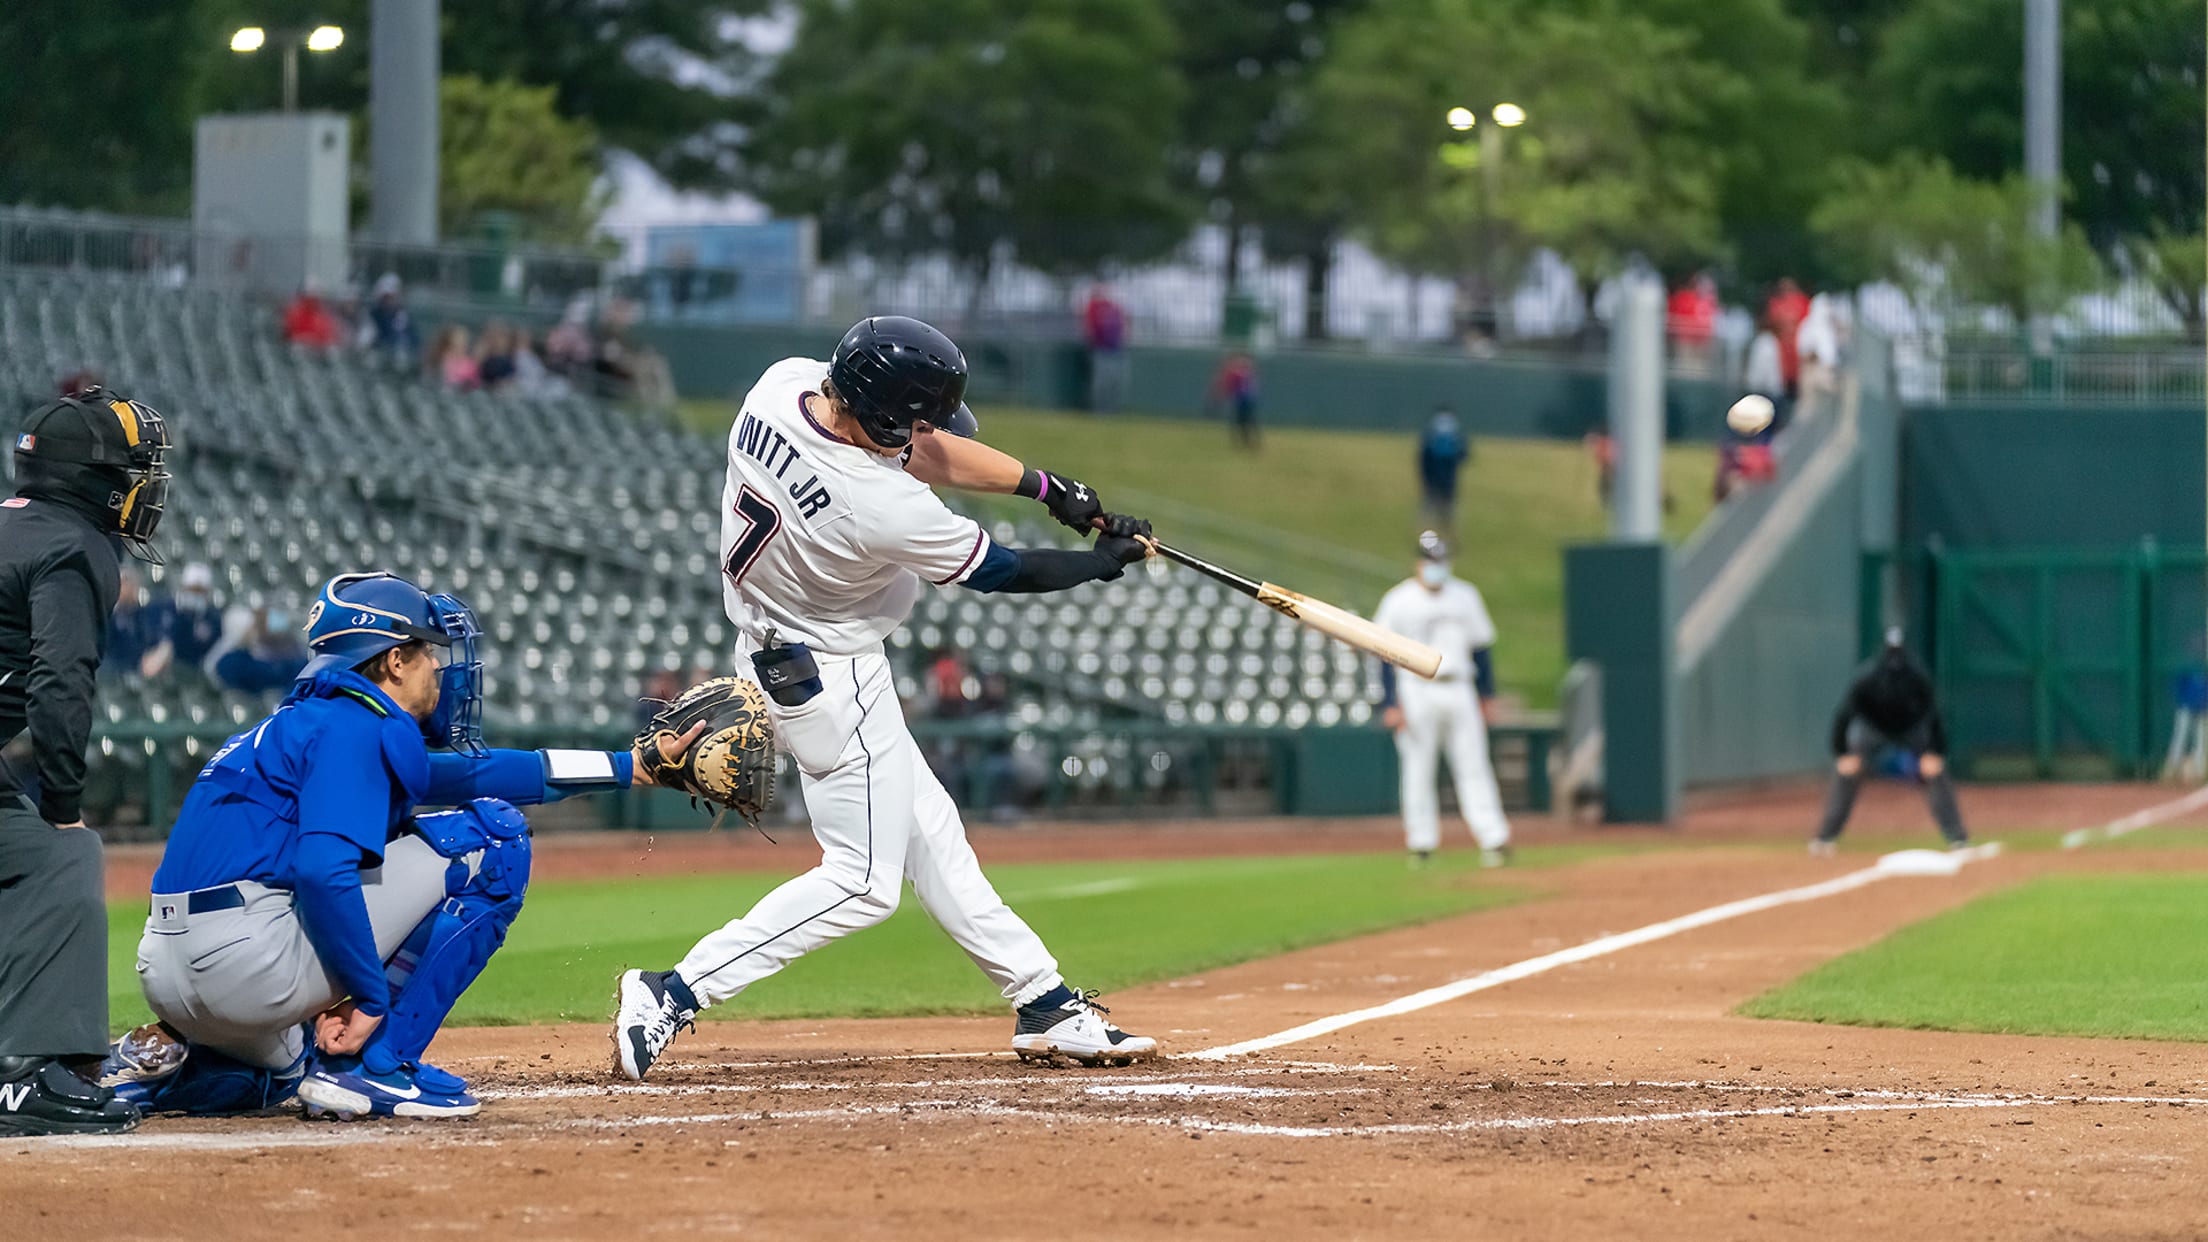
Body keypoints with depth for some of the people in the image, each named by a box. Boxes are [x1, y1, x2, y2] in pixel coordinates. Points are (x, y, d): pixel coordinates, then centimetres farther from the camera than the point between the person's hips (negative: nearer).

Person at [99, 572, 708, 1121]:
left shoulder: (306, 723, 24)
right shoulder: (355, 728, -6)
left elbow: (467, 773, 31)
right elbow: (322, 871, -23)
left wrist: (628, 767, 33)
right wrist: (372, 998, -15)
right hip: (249, 960, -10)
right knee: (491, 836, -2)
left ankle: (165, 1061, 14)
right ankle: (373, 1066, -4)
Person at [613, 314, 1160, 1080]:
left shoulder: (784, 384, -14)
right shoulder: (884, 509, -34)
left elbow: (923, 449, 1)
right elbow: (1004, 573, -17)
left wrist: (1050, 489, 0)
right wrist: (1108, 561, 0)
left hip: (769, 645, 10)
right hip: (828, 677, -10)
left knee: (928, 834, 16)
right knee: (864, 879, -3)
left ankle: (1043, 1003, 26)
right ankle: (673, 995, -8)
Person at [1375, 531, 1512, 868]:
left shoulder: (1465, 596, 11)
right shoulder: (1398, 601, -1)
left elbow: (1480, 648, 17)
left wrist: (1488, 695, 14)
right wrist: (1390, 704, -9)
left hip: (1459, 689, 3)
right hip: (1416, 692, -3)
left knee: (1474, 767, -2)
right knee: (1417, 768, -2)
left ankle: (1493, 839, -6)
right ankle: (1421, 843, 4)